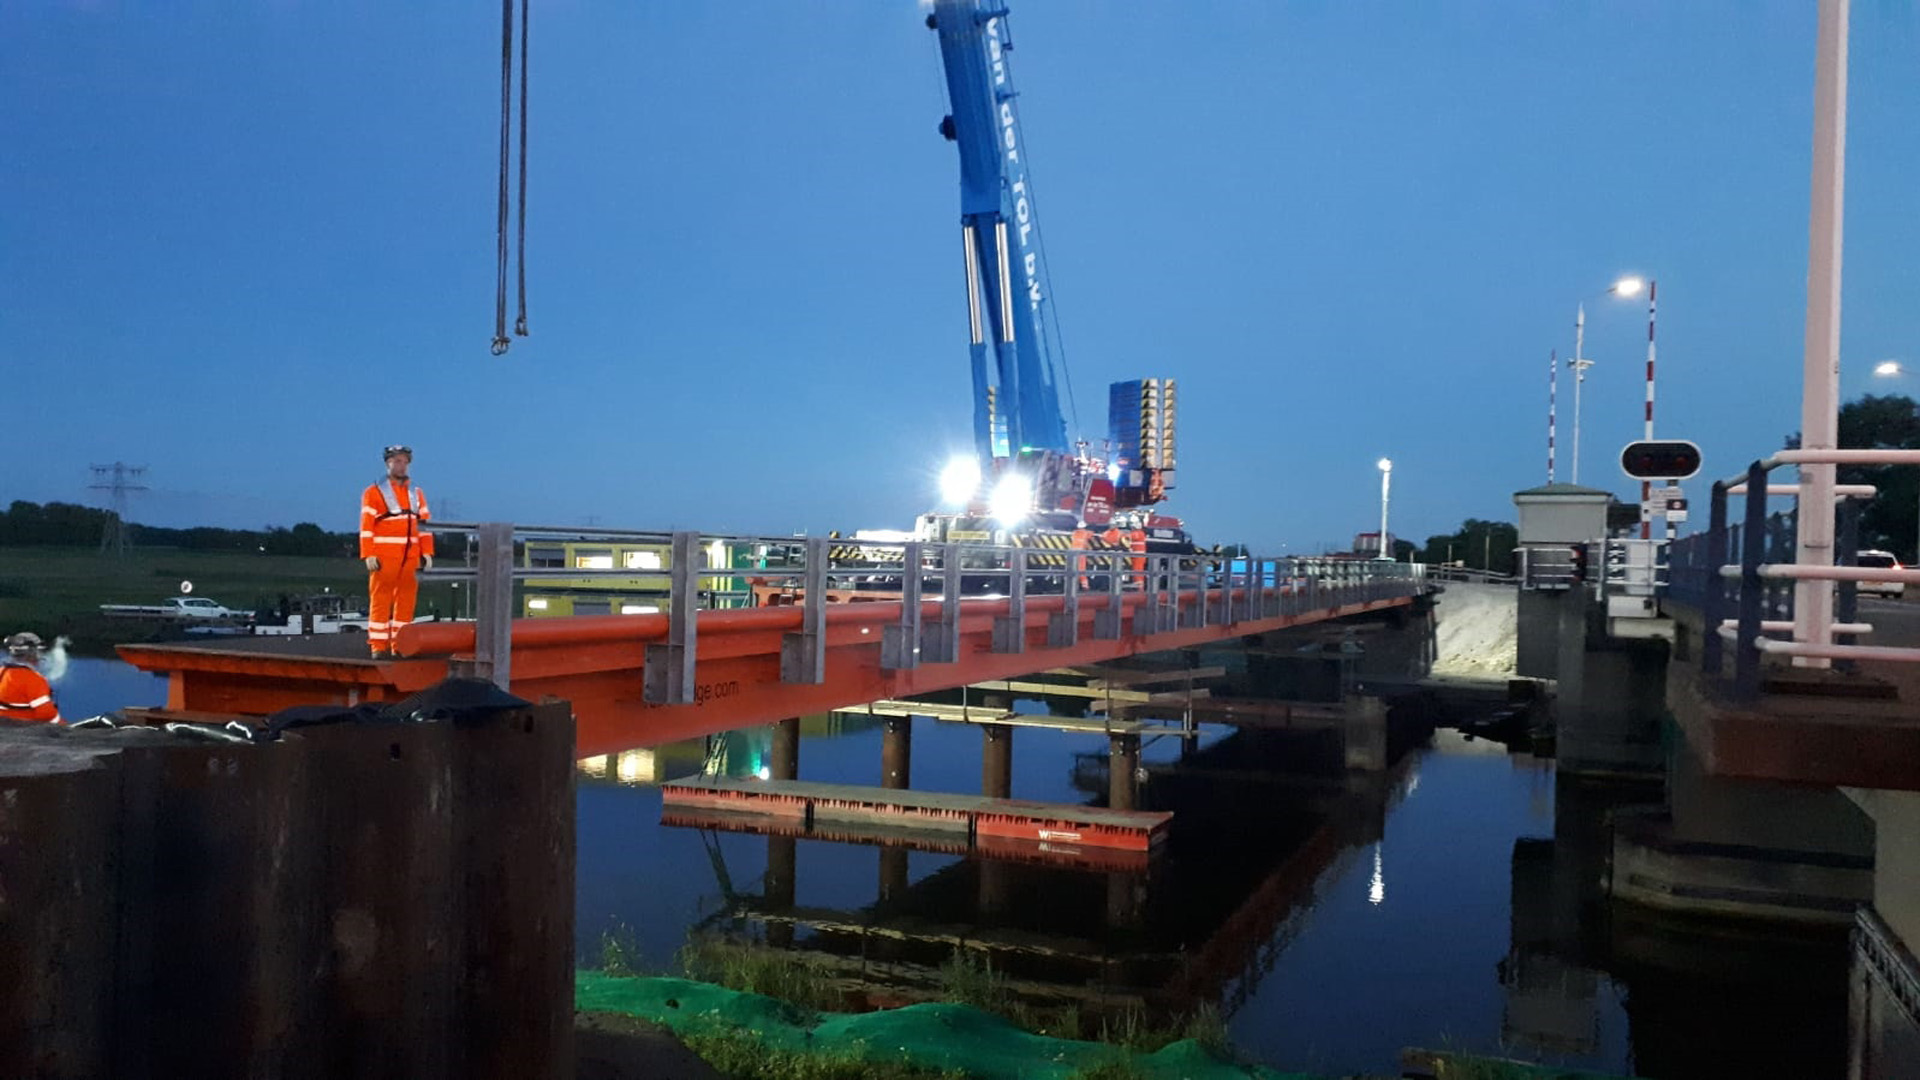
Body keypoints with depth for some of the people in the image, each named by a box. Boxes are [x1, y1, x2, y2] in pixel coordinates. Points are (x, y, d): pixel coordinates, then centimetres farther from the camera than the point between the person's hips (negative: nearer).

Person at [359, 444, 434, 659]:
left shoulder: (416, 493, 17)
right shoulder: (374, 492, 2)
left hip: (411, 557, 5)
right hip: (384, 557, -5)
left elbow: (424, 524, 16)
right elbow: (366, 525, -4)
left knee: (406, 602, 5)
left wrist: (427, 553, 8)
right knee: (380, 602, -3)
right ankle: (379, 647, -1)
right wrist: (369, 555, -12)